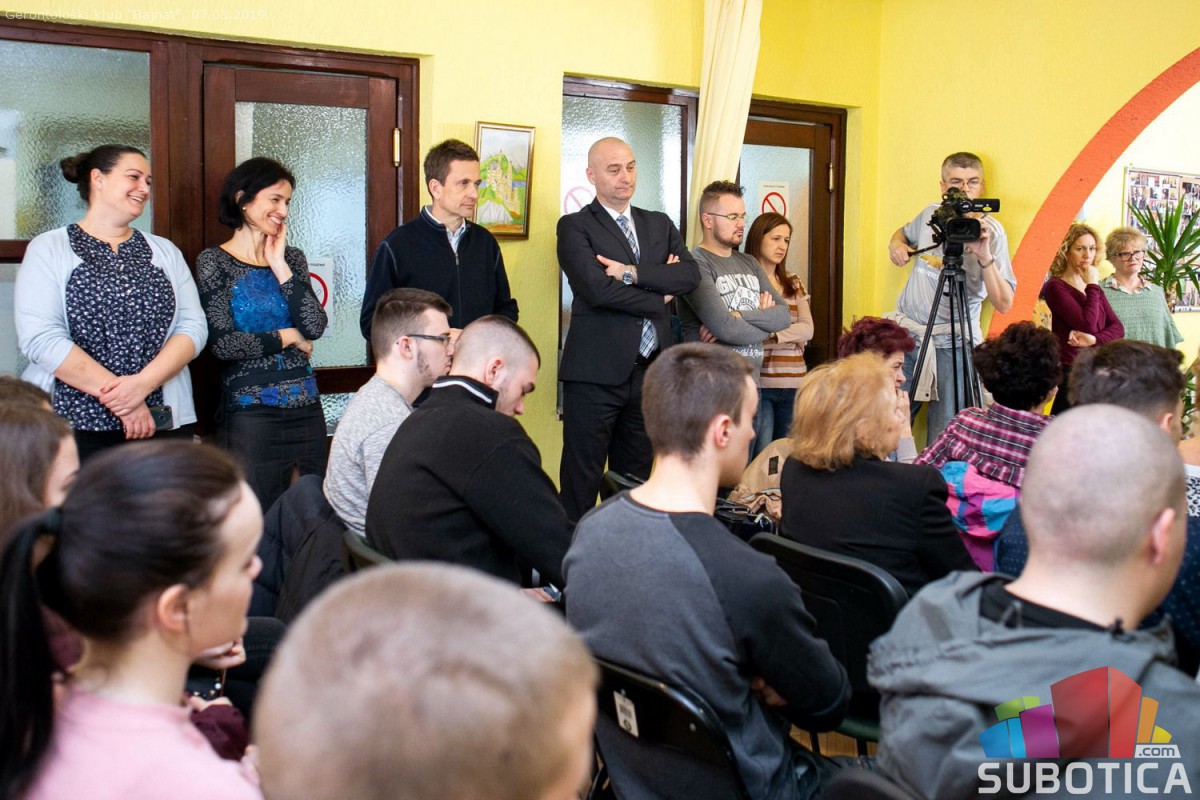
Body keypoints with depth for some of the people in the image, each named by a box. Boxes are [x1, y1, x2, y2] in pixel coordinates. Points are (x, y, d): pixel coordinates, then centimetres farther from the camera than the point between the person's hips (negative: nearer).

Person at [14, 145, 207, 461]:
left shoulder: (166, 252, 13)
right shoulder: (49, 249, 3)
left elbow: (193, 326, 2)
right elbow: (39, 337, -9)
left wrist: (143, 383, -15)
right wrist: (119, 395, -14)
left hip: (164, 424, 3)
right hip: (71, 423, -2)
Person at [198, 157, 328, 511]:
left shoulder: (292, 258, 11)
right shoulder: (214, 262, -2)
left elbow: (315, 327, -3)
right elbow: (222, 343, -12)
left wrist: (279, 266, -5)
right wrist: (287, 337, -3)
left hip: (305, 406, 5)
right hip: (249, 411, -5)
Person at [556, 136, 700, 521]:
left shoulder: (660, 225, 15)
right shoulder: (575, 227, -1)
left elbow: (691, 274, -1)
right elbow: (596, 288, -16)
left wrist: (633, 273, -13)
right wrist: (659, 293, -5)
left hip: (651, 370, 5)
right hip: (597, 372, -5)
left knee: (637, 479, 13)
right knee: (582, 480, 0)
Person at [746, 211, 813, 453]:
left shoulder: (794, 284, 15)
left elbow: (807, 329, 2)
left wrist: (770, 331, -15)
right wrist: (790, 333, -20)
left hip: (793, 382, 5)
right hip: (757, 381, -5)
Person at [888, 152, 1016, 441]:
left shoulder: (990, 230, -7)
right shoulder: (930, 214, 7)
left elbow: (1003, 304, -13)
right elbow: (904, 233, 32)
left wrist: (985, 257, -25)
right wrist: (896, 244, 9)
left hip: (951, 344, -4)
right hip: (906, 331, 4)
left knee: (944, 436, -1)